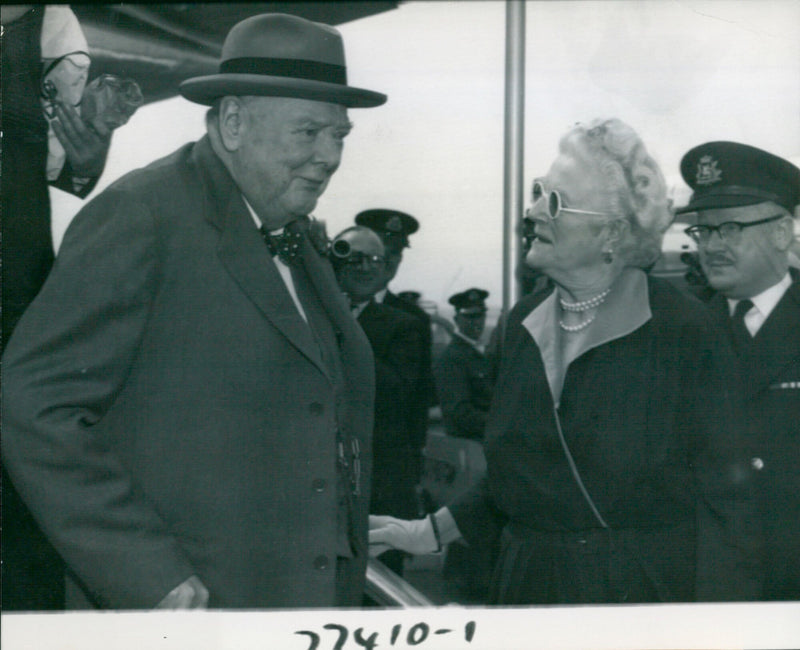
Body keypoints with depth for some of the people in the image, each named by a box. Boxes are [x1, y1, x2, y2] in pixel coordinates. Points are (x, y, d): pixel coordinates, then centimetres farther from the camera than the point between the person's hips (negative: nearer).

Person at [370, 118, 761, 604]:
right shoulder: (525, 322, 4)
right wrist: (431, 531, 9)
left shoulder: (684, 330, -12)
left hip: (646, 586, -5)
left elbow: (723, 500, -12)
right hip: (527, 583, 5)